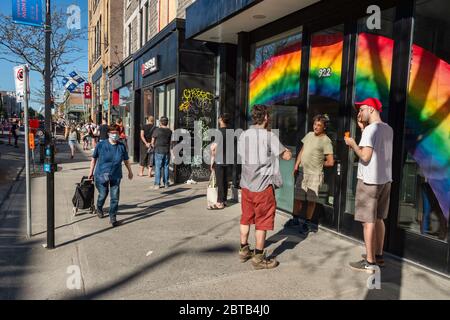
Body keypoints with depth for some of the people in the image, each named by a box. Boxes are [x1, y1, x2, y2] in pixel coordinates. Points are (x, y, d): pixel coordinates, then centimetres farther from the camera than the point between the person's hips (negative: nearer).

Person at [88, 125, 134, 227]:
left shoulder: (121, 146, -2)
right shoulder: (101, 145, -7)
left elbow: (126, 160, 11)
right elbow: (94, 158, 4)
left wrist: (130, 171, 20)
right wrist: (91, 171, 8)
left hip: (116, 176, 1)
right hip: (101, 175, -1)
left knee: (115, 197, 0)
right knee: (103, 194, 9)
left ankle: (113, 217, 14)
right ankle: (99, 209, 41)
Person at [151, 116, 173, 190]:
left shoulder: (157, 130, -8)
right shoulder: (169, 131, 4)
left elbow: (152, 142, -1)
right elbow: (170, 142, 10)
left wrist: (154, 147, 17)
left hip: (159, 151, -4)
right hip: (167, 151, 4)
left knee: (158, 168, 0)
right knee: (166, 167, 10)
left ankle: (157, 184, -1)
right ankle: (166, 183, 14)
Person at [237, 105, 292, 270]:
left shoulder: (243, 135, 6)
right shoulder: (269, 136, -13)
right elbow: (287, 156, -10)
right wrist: (285, 149, 11)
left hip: (246, 184, 7)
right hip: (263, 186, -6)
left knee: (246, 218, 17)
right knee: (262, 221, 4)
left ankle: (244, 250, 28)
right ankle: (259, 257, 11)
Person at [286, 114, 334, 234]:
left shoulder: (326, 141, -11)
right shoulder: (309, 135, 10)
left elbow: (330, 162, -12)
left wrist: (319, 164, 2)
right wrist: (296, 166, 11)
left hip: (314, 174, -5)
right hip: (302, 172, 6)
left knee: (311, 200, 5)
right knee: (297, 197, 12)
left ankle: (307, 223, 19)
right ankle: (295, 219, 28)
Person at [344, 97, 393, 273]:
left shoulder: (371, 129, -15)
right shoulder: (388, 129, 11)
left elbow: (365, 156, -21)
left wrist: (352, 143, -5)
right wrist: (363, 128, 18)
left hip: (369, 180, -9)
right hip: (385, 179, 9)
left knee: (368, 221, -2)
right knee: (378, 219, 17)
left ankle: (369, 262, 3)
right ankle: (378, 255, 27)